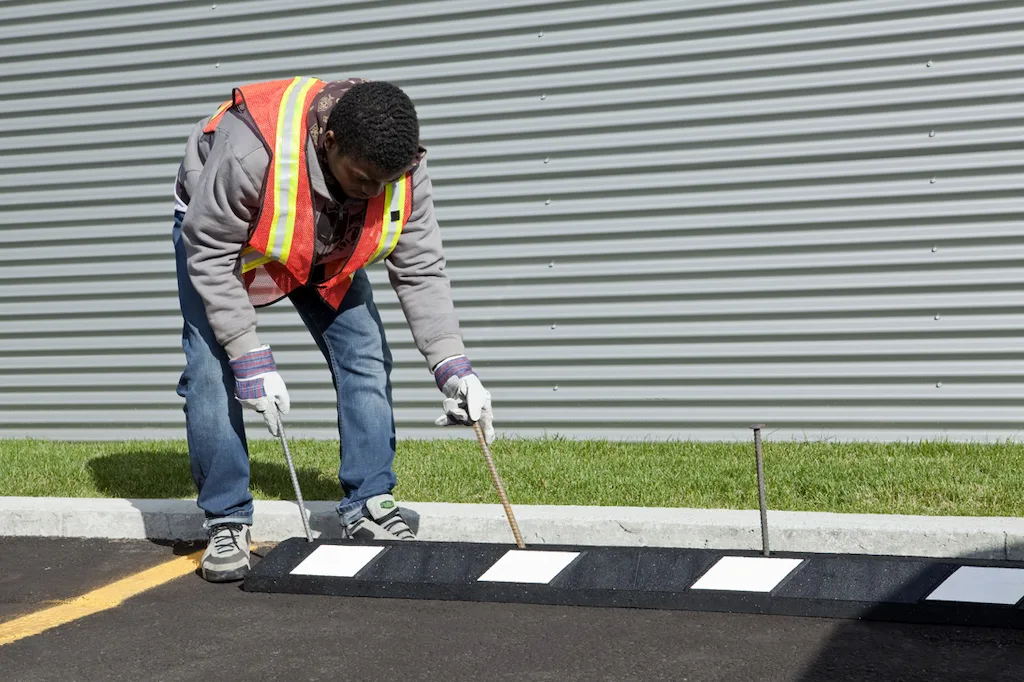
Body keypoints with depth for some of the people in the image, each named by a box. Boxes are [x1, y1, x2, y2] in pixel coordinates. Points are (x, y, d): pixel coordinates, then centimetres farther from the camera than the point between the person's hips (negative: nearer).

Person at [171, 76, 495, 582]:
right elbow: (209, 255, -32)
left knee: (365, 358, -6)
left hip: (326, 249, 4)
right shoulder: (251, 151, -44)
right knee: (212, 372, -14)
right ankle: (226, 522, -3)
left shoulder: (403, 169, -28)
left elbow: (421, 272, -18)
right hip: (217, 232, -3)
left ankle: (369, 507, 4)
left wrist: (453, 368, -26)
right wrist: (251, 359, -33)